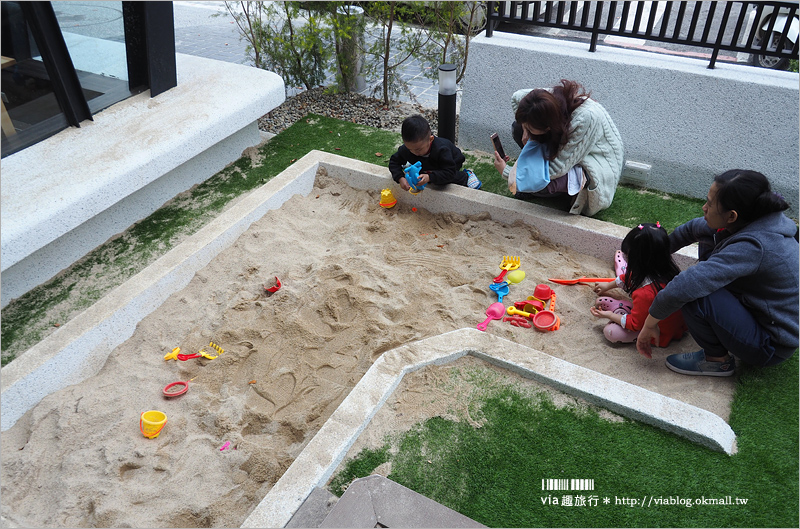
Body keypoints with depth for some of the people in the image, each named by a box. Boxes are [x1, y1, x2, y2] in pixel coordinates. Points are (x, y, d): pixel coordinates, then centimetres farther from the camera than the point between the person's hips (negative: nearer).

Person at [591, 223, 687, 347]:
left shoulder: (645, 294, -40)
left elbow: (635, 324, -24)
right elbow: (630, 277, 6)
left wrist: (610, 315, -10)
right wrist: (609, 285, 23)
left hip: (661, 335, -8)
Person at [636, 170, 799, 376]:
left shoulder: (752, 246, -34)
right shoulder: (754, 220, -7)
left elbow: (684, 287, -39)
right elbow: (694, 228, 10)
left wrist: (650, 322, -26)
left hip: (771, 348, -9)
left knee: (694, 294, -29)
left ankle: (718, 360, 0)